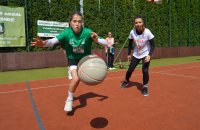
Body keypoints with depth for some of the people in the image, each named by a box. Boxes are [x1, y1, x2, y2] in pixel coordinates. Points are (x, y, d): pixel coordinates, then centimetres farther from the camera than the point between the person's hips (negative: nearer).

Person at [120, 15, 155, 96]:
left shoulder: (147, 32, -23)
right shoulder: (132, 32, -15)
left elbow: (153, 45, -16)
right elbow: (130, 44, 1)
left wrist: (149, 55, -28)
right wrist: (129, 54, 3)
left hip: (146, 54, -3)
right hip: (136, 54, 3)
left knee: (145, 70, -15)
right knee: (130, 69, 6)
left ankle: (145, 87, 6)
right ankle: (126, 81, 36)